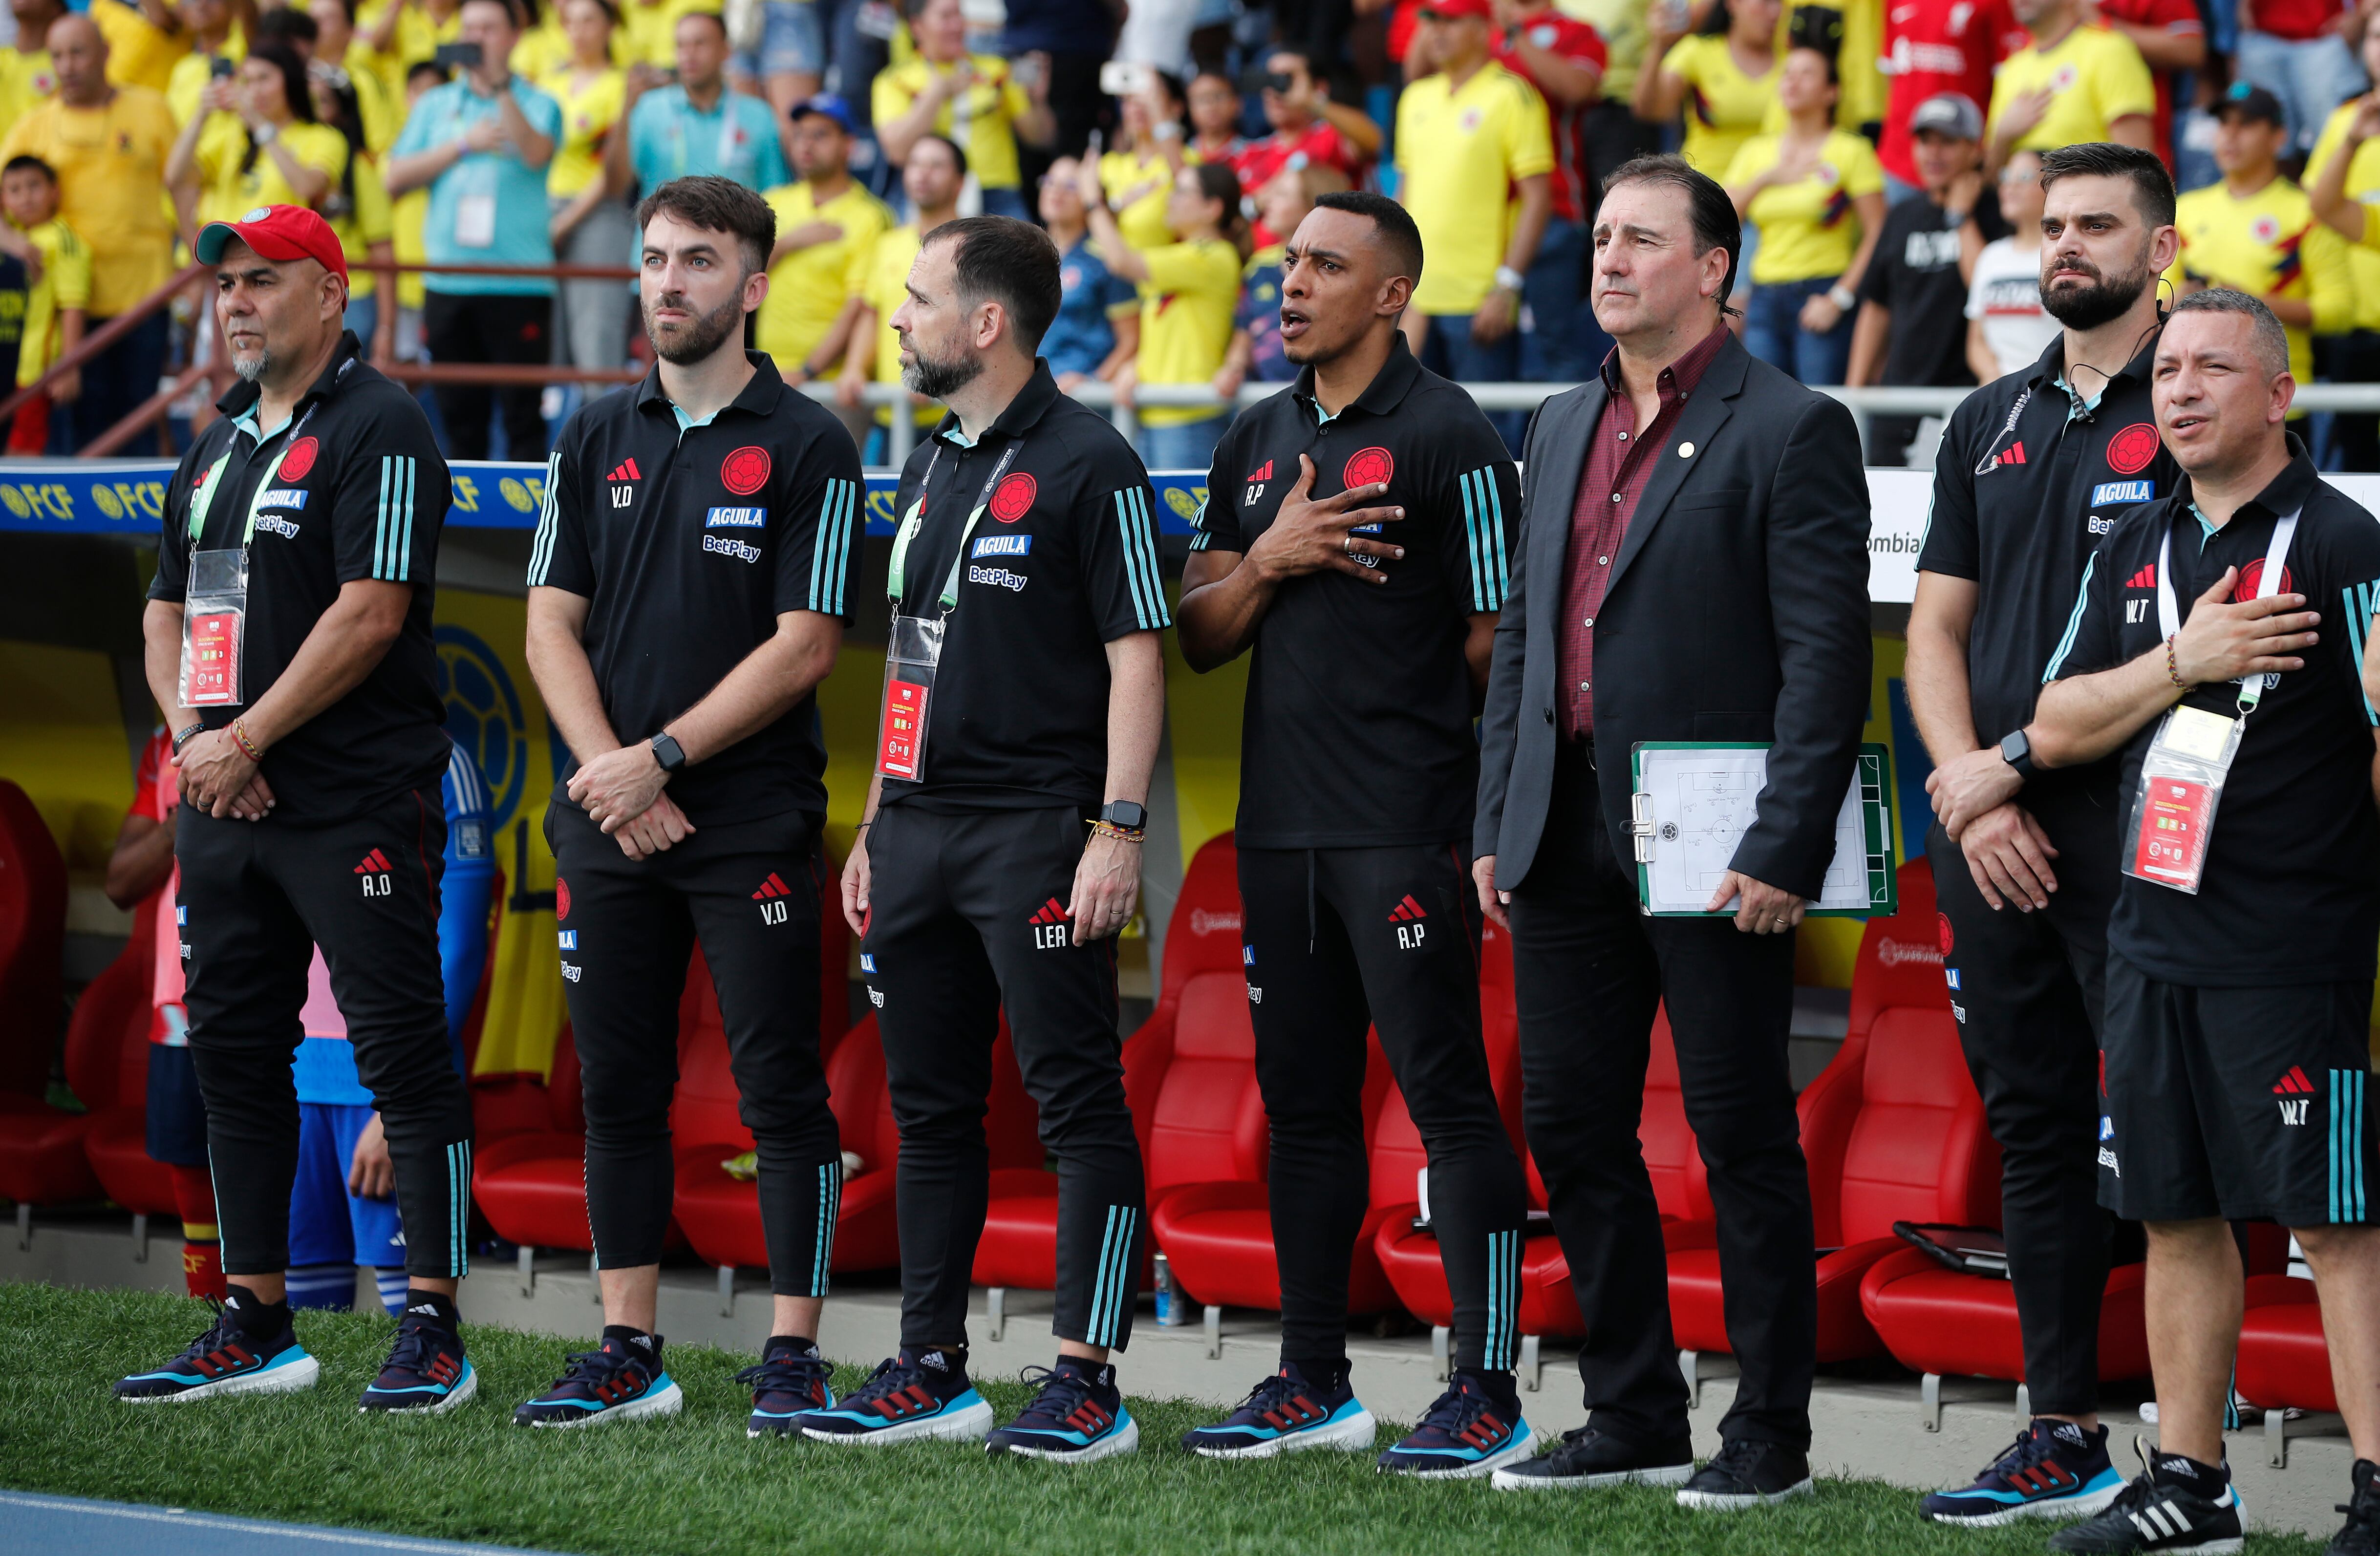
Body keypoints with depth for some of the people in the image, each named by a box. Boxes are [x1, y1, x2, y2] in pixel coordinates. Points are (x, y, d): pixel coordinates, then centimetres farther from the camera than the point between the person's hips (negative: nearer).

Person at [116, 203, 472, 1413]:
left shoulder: (378, 432, -8)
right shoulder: (218, 445, 18)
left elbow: (370, 616, -16)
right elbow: (168, 612, 20)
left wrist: (246, 741, -13)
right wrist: (193, 734, 1)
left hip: (356, 803, -9)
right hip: (223, 808, 9)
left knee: (403, 1055, -8)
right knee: (233, 1055, 9)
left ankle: (433, 1326, -7)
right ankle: (254, 1327, 16)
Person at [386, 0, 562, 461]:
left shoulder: (537, 104, 6)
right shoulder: (435, 106, 15)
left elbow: (536, 154, -16)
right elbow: (397, 177, 6)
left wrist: (499, 83, -21)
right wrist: (463, 146, -4)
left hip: (519, 283, -4)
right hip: (447, 281, 4)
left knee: (522, 414, -6)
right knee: (459, 414, 7)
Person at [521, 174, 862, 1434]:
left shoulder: (805, 448, -3)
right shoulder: (597, 441, 12)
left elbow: (803, 647, -8)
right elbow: (553, 624, 9)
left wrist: (660, 759, -13)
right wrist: (610, 776, -6)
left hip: (753, 822, -5)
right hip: (608, 822, 5)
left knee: (780, 1092, -3)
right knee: (619, 1089, 8)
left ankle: (793, 1355, 1)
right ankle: (629, 1354, 14)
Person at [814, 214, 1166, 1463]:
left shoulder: (1087, 464, -8)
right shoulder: (927, 467, 17)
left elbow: (1136, 655, -11)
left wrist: (1120, 829, -18)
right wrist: (874, 825, 20)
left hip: (1036, 833, -8)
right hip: (920, 830, 9)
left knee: (1078, 1104, -6)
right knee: (929, 1108, 10)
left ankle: (1087, 1381, -6)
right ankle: (929, 1372, 15)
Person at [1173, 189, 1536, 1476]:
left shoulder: (1447, 440, -7)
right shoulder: (1257, 443, 15)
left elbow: (1496, 640, -8)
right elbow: (1200, 638, 15)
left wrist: (1485, 817, -9)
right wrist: (1268, 560, -4)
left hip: (1407, 829, -7)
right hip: (1278, 825, 7)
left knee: (1447, 1094, -7)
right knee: (1304, 1101, 11)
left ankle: (1488, 1392, -5)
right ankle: (1312, 1383, 19)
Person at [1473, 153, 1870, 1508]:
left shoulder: (1792, 430, -7)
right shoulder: (1563, 429, 15)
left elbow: (1829, 658, -12)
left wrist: (1784, 850, -18)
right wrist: (1498, 825, 11)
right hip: (1568, 838, 7)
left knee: (1743, 1135, -1)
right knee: (1574, 1127, 9)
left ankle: (1770, 1433, 7)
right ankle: (1636, 1417, 19)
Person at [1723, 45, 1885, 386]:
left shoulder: (1850, 151, 0)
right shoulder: (1756, 151, 15)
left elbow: (1877, 233, -6)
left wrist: (1839, 298, -13)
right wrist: (1766, 179, -7)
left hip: (1822, 296, -5)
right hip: (1766, 300, 5)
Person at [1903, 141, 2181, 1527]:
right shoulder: (1993, 422, 17)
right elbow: (1938, 630, 16)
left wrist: (2021, 762, -11)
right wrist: (1968, 786, -1)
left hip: (2136, 828, -6)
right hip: (1992, 837, 6)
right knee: (2037, 1131, 9)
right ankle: (2063, 1438, 15)